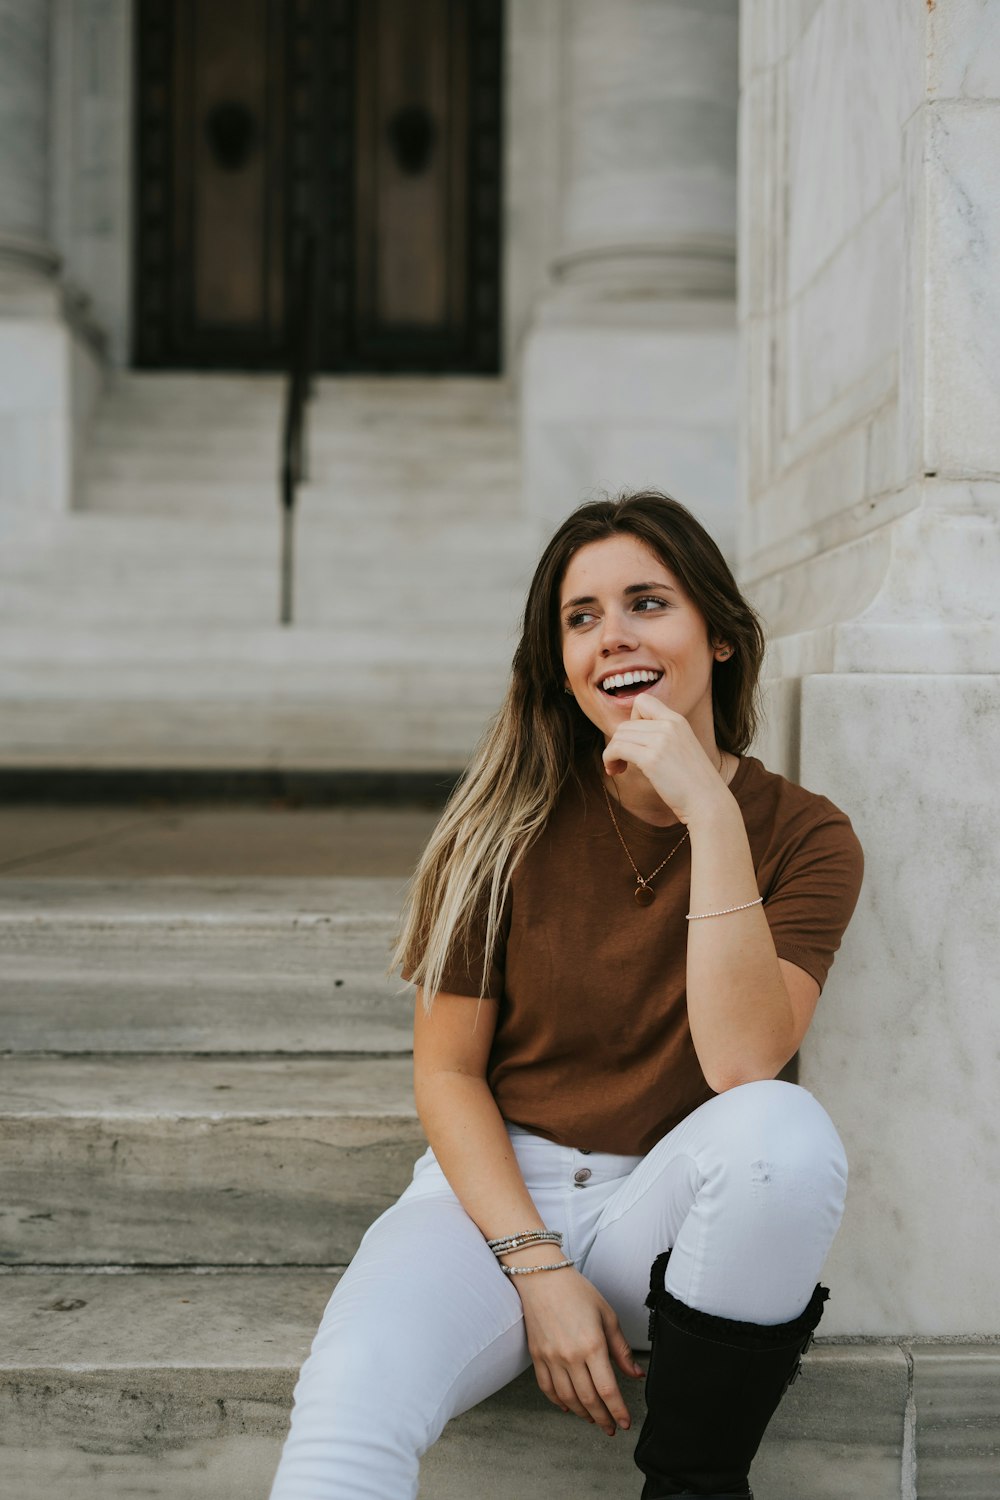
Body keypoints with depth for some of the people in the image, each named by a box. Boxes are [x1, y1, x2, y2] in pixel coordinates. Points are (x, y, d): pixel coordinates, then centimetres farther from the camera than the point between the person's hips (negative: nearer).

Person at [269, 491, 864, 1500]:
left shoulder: (803, 835, -3)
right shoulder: (514, 821, -1)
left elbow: (741, 1065, -19)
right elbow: (446, 1073, -1)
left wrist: (710, 814, -24)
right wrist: (538, 1266, -14)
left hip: (668, 1204, 3)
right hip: (496, 1189, -2)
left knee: (787, 1127, -34)